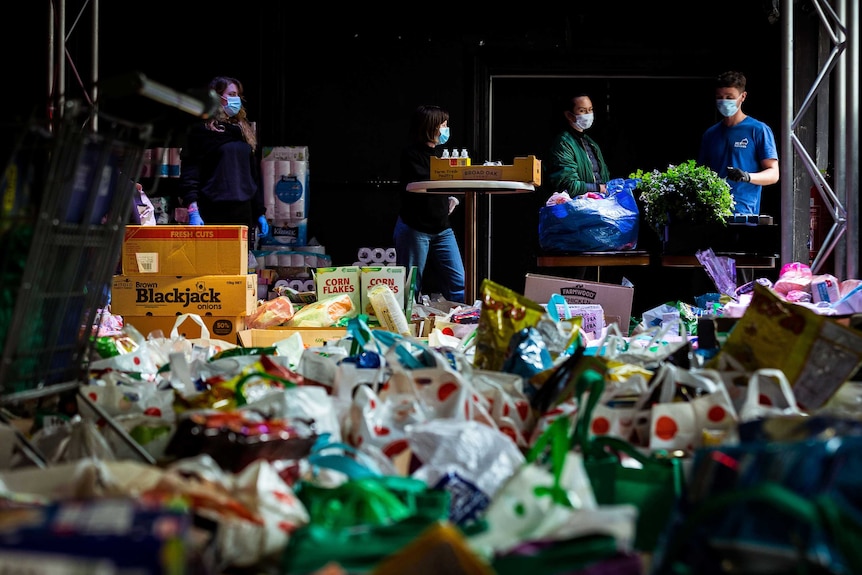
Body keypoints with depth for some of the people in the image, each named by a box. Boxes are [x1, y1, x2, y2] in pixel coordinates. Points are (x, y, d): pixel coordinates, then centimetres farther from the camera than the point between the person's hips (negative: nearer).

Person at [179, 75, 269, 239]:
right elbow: (190, 173, -7)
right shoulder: (202, 130, 0)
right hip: (214, 212, -5)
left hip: (243, 211, 6)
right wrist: (193, 211, -18)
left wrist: (260, 213, 18)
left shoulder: (245, 130, 18)